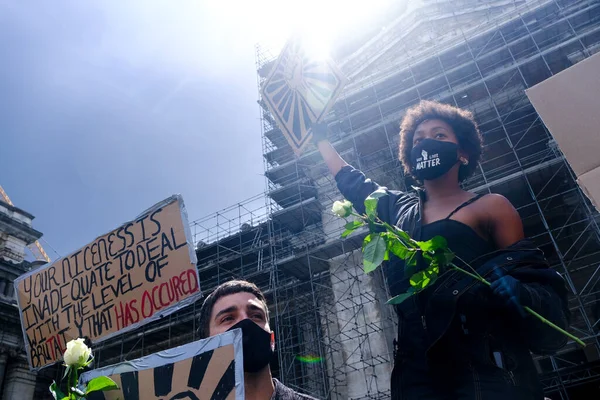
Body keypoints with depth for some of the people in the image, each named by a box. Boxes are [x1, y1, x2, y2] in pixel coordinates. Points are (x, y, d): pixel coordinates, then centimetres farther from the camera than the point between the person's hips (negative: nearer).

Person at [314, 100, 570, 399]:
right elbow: (350, 181, 31)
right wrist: (320, 138, 41)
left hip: (489, 372, -4)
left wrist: (512, 291, -23)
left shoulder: (489, 207, 2)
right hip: (417, 373, 4)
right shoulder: (398, 209, 15)